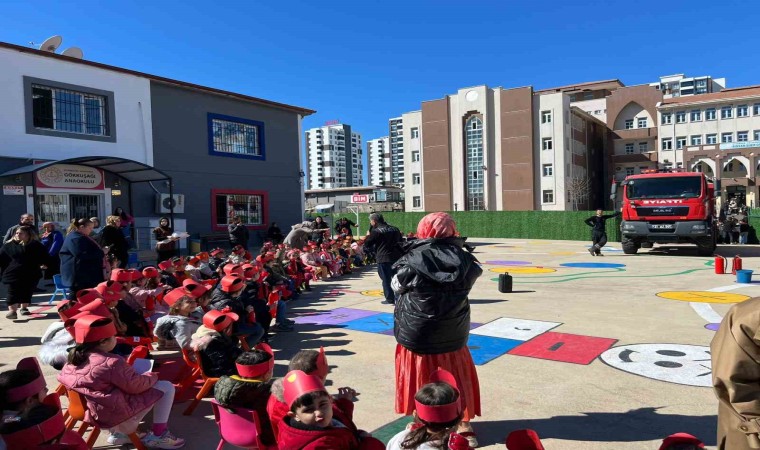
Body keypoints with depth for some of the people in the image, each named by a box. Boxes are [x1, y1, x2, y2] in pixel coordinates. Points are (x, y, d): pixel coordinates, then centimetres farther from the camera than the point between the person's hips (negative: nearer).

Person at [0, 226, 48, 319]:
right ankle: (12, 311, -7)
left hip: (31, 274, 1)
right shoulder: (8, 245, 3)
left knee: (27, 292, 10)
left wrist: (44, 264, -6)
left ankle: (24, 308, 26)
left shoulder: (35, 245, 2)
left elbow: (43, 255, 9)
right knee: (13, 292, -7)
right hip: (13, 273, -1)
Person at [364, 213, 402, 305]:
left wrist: (368, 236, 12)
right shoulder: (395, 229, 12)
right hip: (396, 257, 6)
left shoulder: (376, 231, -9)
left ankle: (390, 299, 5)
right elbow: (401, 242, 19)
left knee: (386, 279, 2)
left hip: (383, 258, -6)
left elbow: (367, 244, -5)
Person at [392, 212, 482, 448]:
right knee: (457, 377, 18)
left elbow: (397, 286, -2)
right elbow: (471, 275, 9)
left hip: (418, 331, -2)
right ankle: (464, 426, 29)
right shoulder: (463, 259, -10)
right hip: (452, 331, 2)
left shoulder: (413, 260, -18)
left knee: (420, 377, 16)